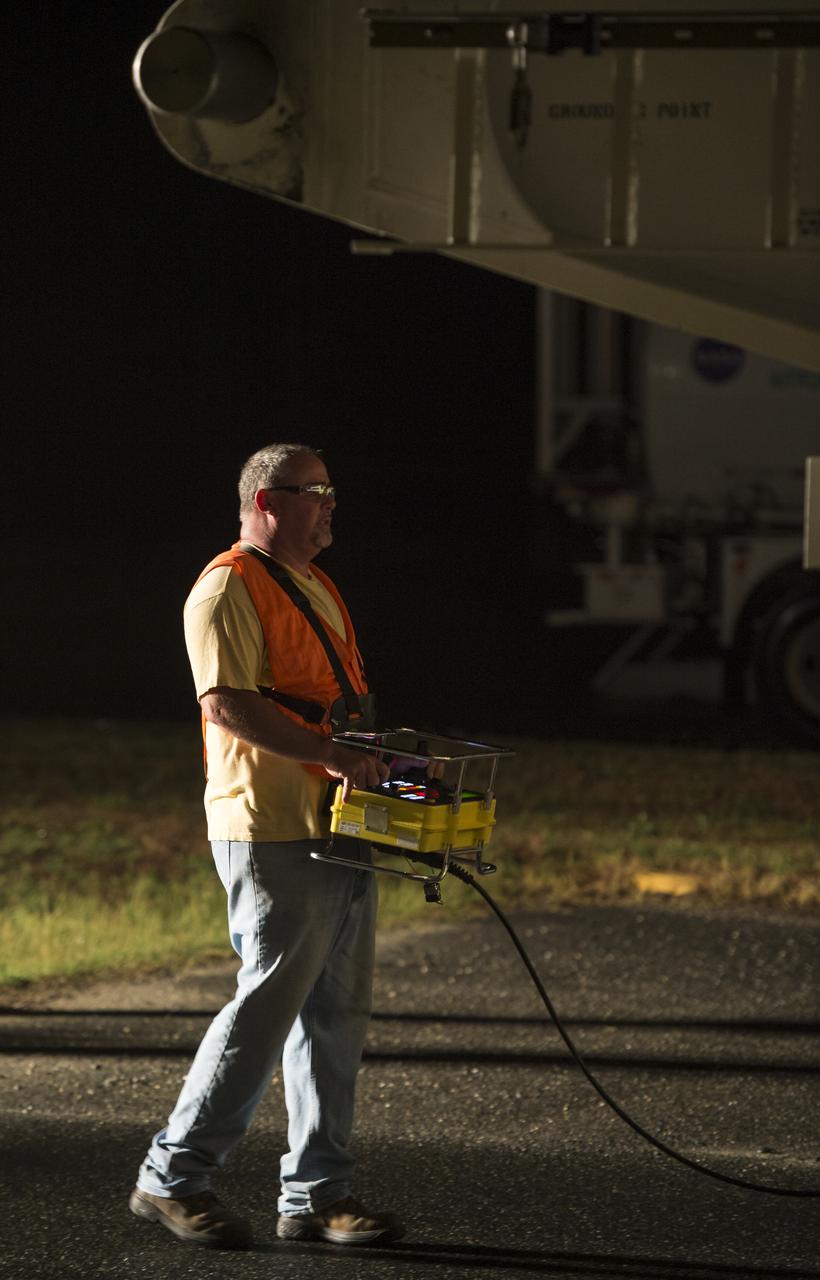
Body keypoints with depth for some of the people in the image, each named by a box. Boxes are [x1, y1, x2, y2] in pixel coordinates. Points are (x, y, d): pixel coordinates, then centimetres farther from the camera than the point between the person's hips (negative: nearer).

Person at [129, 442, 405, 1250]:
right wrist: (330, 755, -26)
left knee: (336, 1017, 8)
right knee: (269, 1004, -11)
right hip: (273, 834, -9)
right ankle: (173, 1177, -2)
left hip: (340, 834, 9)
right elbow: (227, 703, -21)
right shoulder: (229, 589, -9)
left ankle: (317, 1195, 12)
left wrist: (387, 760, 13)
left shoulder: (318, 590, 21)